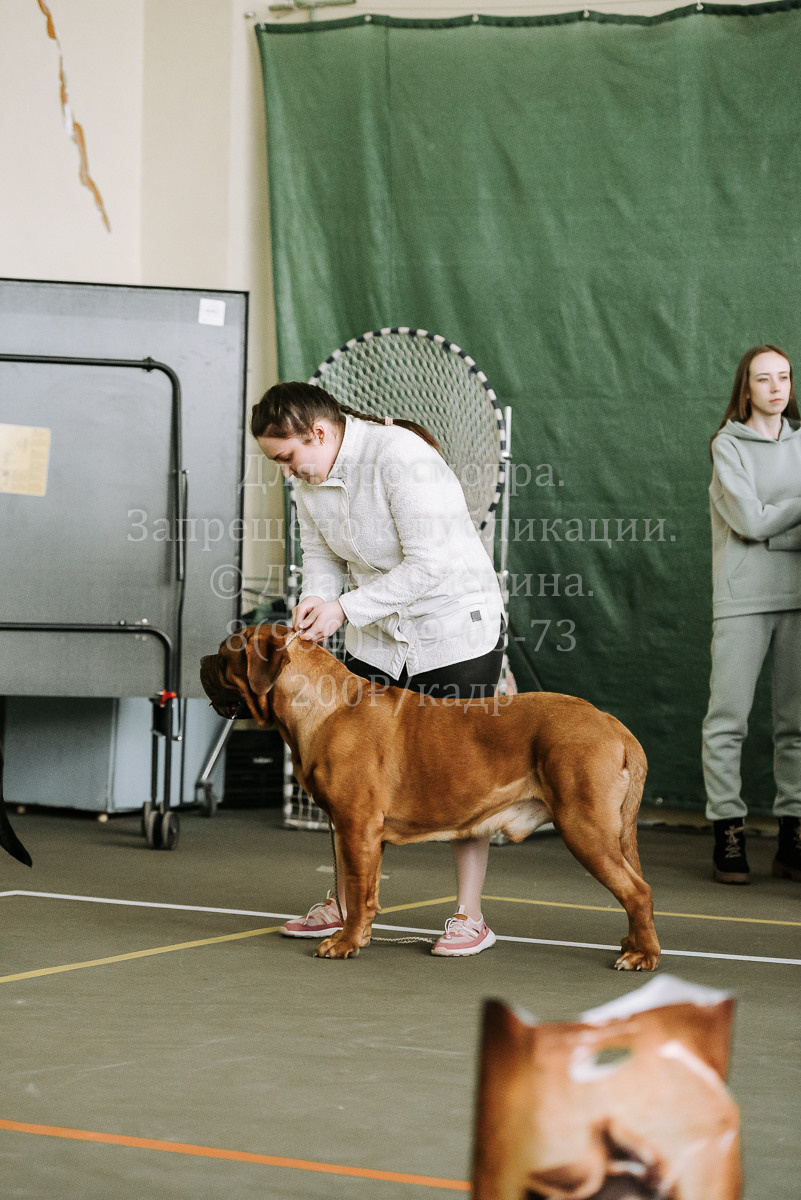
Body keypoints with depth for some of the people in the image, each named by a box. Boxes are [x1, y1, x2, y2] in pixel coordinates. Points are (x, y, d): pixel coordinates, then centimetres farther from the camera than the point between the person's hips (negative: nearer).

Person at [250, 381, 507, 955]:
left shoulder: (402, 457, -26)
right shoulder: (308, 478, -2)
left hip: (456, 631, -7)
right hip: (377, 637, 7)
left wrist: (345, 608, -28)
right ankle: (344, 904, 16)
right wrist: (316, 600, -13)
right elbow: (322, 555, 9)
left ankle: (470, 917, 2)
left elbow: (428, 566, -28)